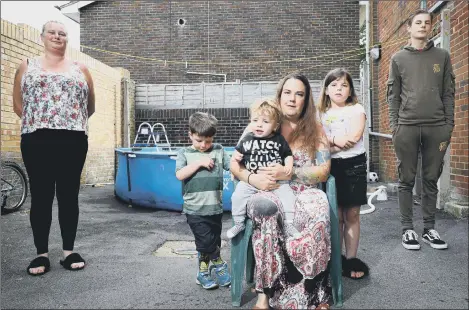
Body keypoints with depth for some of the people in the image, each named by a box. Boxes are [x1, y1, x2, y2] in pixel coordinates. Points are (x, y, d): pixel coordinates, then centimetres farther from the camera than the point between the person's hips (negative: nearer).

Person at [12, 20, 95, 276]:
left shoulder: (80, 69, 13)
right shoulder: (27, 66, 13)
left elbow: (90, 106, 15)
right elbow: (18, 104, 11)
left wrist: (73, 122, 7)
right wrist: (35, 122, 2)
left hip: (73, 141, 0)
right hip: (37, 141, 0)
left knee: (69, 196, 5)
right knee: (41, 197, 3)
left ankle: (69, 252, 15)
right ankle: (42, 254, 13)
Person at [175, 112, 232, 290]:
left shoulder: (218, 150, 5)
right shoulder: (184, 153, 1)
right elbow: (180, 175, -12)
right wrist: (199, 162, -15)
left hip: (215, 208, 3)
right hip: (195, 209, -3)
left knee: (213, 242, 12)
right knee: (207, 242, -5)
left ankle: (203, 274, 31)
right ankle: (219, 265, 20)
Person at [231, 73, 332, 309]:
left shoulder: (315, 129, 11)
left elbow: (323, 172, 2)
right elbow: (234, 163, 5)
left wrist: (289, 173, -14)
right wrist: (252, 178, -17)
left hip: (304, 193, 1)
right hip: (269, 193, 0)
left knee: (318, 214, -36)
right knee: (265, 208, -38)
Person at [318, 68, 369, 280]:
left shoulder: (356, 109, 4)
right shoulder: (321, 113, 11)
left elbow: (354, 137, -11)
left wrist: (328, 143, -10)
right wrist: (335, 140, -13)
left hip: (353, 164, -1)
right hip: (331, 166, 1)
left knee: (352, 214, 4)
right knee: (336, 215, 4)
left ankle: (351, 259, 13)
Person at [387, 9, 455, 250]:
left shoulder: (442, 56, 13)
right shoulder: (398, 58, 10)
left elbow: (448, 93, 9)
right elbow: (393, 95, 5)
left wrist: (449, 124, 0)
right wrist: (394, 126, -4)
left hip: (436, 127, 1)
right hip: (407, 127, -1)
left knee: (431, 180, 6)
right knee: (406, 181, 2)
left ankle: (429, 229, 15)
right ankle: (407, 229, 9)